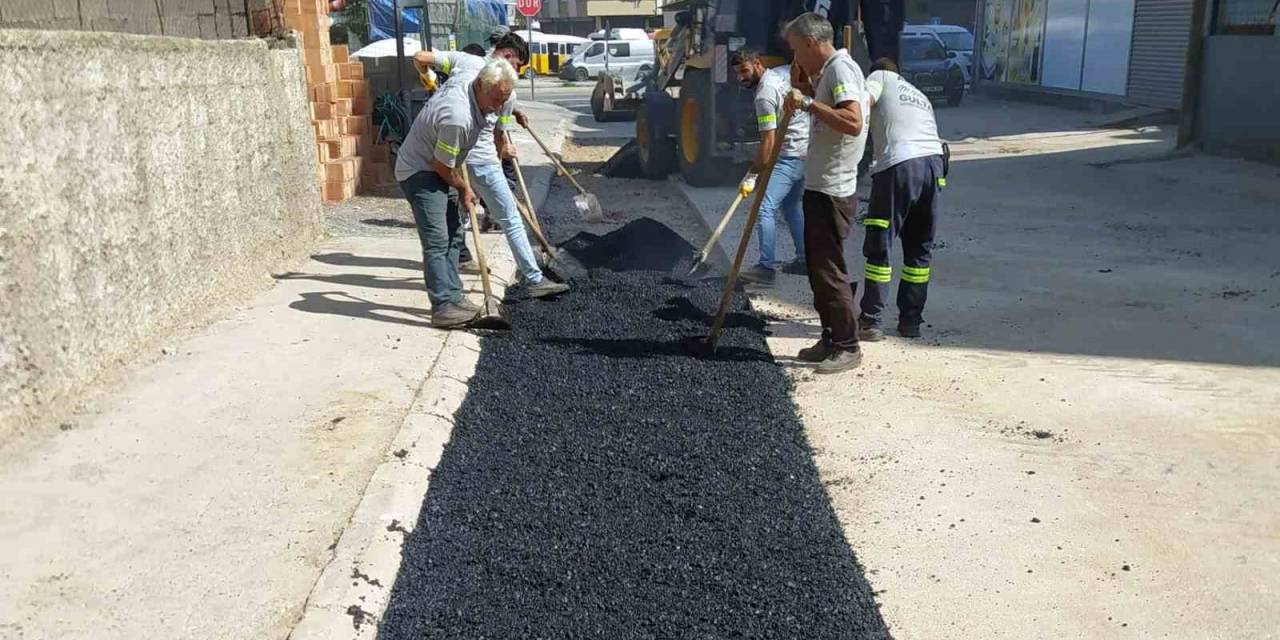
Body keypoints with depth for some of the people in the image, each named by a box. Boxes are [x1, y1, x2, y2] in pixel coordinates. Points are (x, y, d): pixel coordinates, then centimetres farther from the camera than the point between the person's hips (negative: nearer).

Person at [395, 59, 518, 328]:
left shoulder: (462, 86, -2)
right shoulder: (458, 117, -32)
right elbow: (442, 165, -24)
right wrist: (464, 189, -5)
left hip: (433, 170, 11)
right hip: (419, 173, -11)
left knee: (454, 233, 11)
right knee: (437, 240, -15)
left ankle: (453, 298, 16)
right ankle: (443, 307, -16)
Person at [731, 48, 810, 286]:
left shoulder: (765, 95, -17)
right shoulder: (785, 72, 8)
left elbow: (769, 142, -20)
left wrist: (752, 176, -16)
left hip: (790, 158, -10)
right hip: (808, 152, 10)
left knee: (765, 208, -13)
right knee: (791, 206, 21)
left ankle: (767, 268, -17)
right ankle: (803, 260, 25)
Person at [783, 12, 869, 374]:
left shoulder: (840, 68, -14)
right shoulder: (826, 72, 16)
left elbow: (853, 123, -28)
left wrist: (808, 103, -24)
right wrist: (805, 89, 15)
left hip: (832, 191, -10)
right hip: (820, 187, 10)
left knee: (829, 269, -6)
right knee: (817, 267, 15)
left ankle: (848, 347, 3)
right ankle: (832, 340, 24)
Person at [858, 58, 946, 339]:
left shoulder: (880, 77, 17)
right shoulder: (920, 95, 33)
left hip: (898, 165, -6)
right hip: (935, 163, 6)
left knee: (878, 247, 1)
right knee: (920, 248, 14)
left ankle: (871, 321, 2)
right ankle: (911, 321, 17)